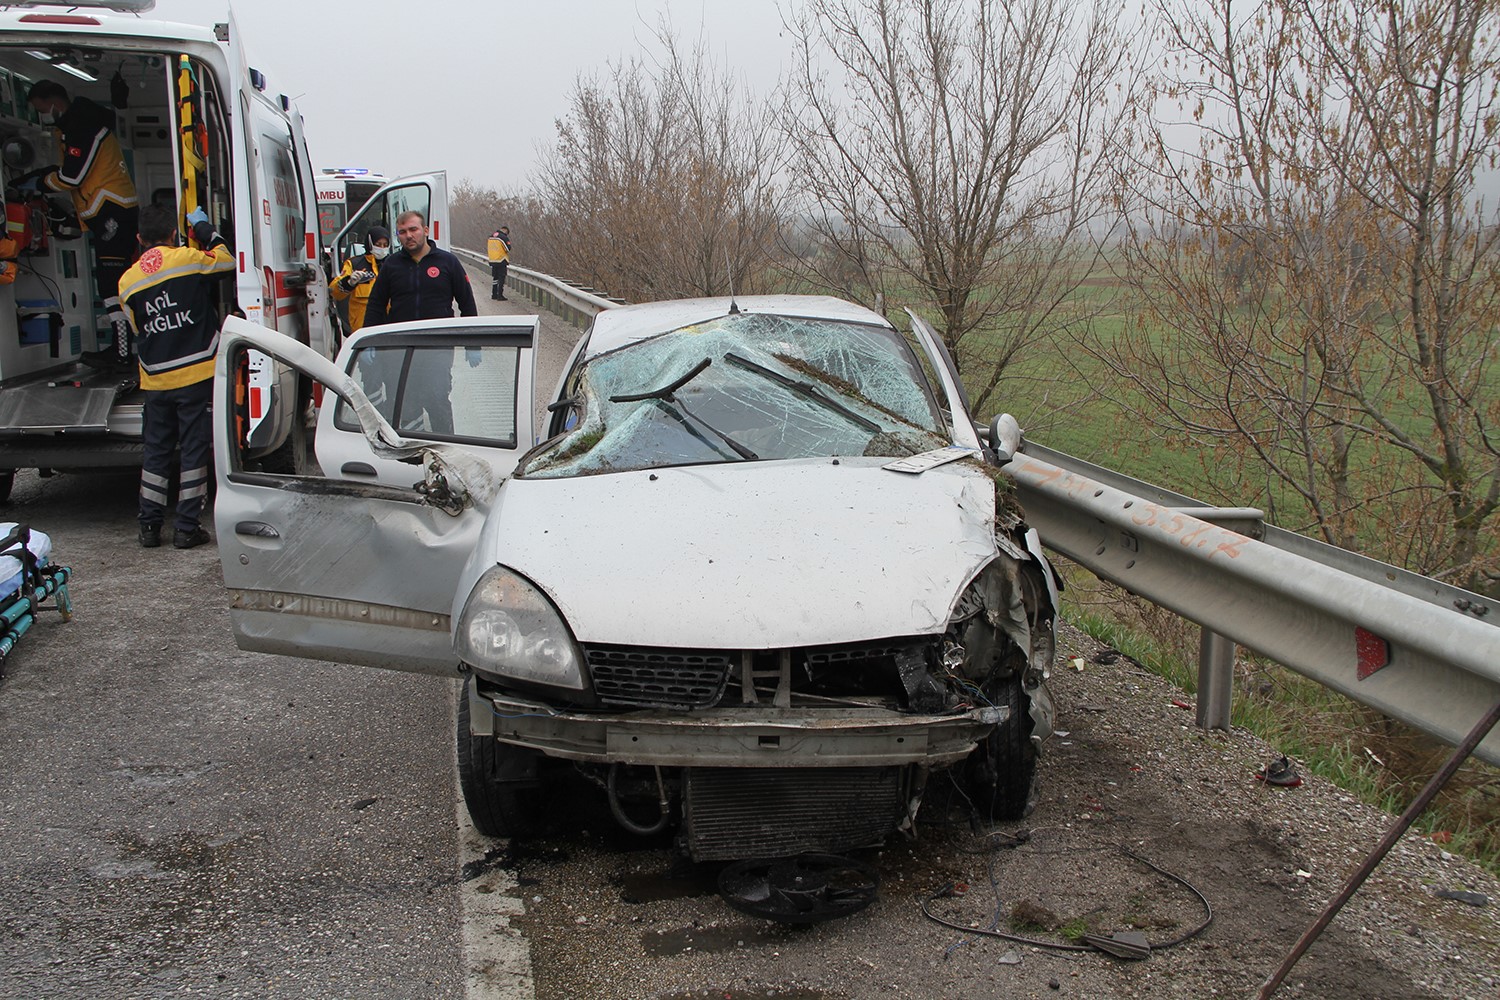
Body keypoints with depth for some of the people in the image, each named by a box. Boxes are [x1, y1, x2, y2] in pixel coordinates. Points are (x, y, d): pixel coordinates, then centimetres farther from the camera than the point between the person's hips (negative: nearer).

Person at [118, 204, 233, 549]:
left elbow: (138, 327, 13)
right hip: (197, 375, -3)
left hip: (156, 380, 3)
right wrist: (204, 227, 19)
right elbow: (228, 260, 8)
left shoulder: (127, 282, 4)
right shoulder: (188, 259, -8)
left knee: (156, 452, 13)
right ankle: (187, 528, 4)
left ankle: (150, 526, 16)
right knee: (194, 450, 3)